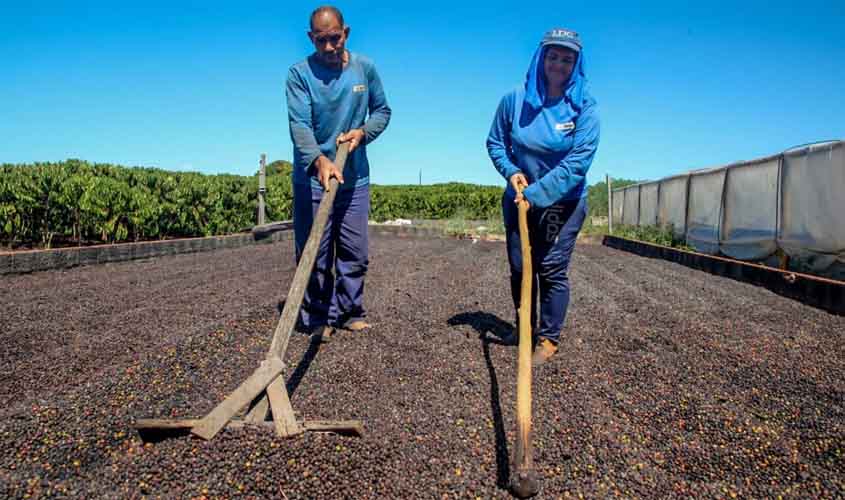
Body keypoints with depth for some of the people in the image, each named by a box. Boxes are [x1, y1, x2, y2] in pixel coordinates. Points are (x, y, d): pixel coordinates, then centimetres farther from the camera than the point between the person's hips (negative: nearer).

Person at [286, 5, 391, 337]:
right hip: (312, 177, -3)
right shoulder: (299, 73, -9)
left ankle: (350, 311, 23)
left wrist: (363, 132, -8)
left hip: (355, 177, 3)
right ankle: (318, 318, 13)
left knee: (355, 253, 8)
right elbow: (299, 124, -21)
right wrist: (319, 160, -39)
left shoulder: (365, 68, 3)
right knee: (315, 253, 1)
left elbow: (382, 110, 13)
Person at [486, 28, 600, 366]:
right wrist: (511, 172, -14)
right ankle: (524, 328, 30)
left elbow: (578, 161, -20)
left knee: (552, 269, -5)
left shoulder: (584, 107, -13)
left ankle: (548, 339, 9)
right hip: (518, 199, 3)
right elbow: (495, 142, 4)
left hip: (564, 202, -3)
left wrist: (536, 194, -25)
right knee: (519, 267, 10)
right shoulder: (515, 99, -7)